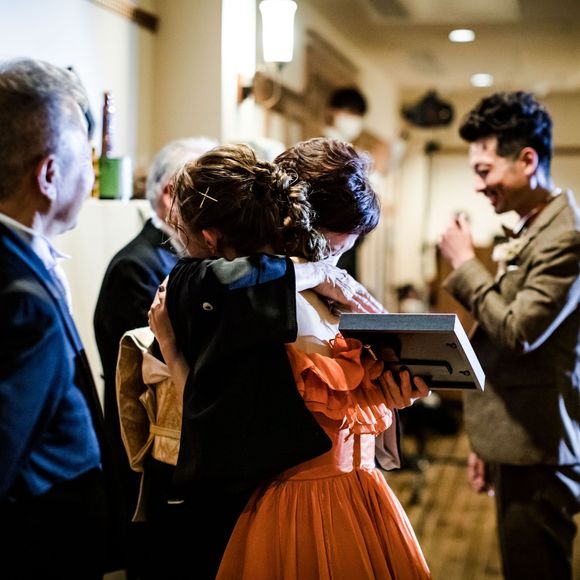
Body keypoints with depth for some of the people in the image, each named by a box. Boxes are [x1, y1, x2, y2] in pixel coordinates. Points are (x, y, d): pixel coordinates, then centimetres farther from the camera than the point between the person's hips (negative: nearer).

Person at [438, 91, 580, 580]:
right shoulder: (531, 231, 13)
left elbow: (518, 332, -25)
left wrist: (465, 263, -12)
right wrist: (489, 442, 23)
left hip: (539, 449, -10)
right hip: (520, 444, 10)